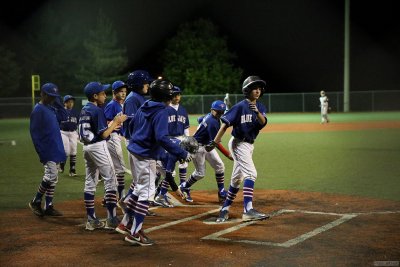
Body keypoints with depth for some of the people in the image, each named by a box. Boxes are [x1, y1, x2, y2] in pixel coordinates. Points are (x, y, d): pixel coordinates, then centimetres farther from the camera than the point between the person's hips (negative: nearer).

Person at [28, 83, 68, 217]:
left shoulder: (51, 108, 13)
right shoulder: (38, 110, -12)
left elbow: (63, 116, 17)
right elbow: (34, 132, -16)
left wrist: (58, 102, 6)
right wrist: (42, 152, -19)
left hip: (55, 149, 9)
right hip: (47, 150, -9)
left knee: (53, 178, 10)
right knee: (51, 176, -13)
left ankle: (48, 207, 16)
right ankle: (36, 202, 3)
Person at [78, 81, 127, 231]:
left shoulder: (83, 110, 12)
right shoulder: (98, 111, -15)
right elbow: (104, 135, -18)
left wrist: (112, 125, 17)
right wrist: (116, 121, -8)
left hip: (86, 147, 9)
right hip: (98, 147, -9)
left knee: (90, 182, 10)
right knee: (110, 181, -3)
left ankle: (91, 220, 12)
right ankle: (111, 219, -4)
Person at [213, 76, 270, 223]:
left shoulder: (260, 107, 6)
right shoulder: (240, 106, -13)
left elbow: (263, 123, -11)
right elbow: (225, 124, -16)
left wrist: (257, 112, -30)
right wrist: (215, 141, -22)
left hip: (249, 145, 8)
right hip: (238, 143, -8)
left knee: (237, 178, 14)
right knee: (251, 173, -21)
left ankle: (225, 209, 26)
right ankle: (248, 210, -29)